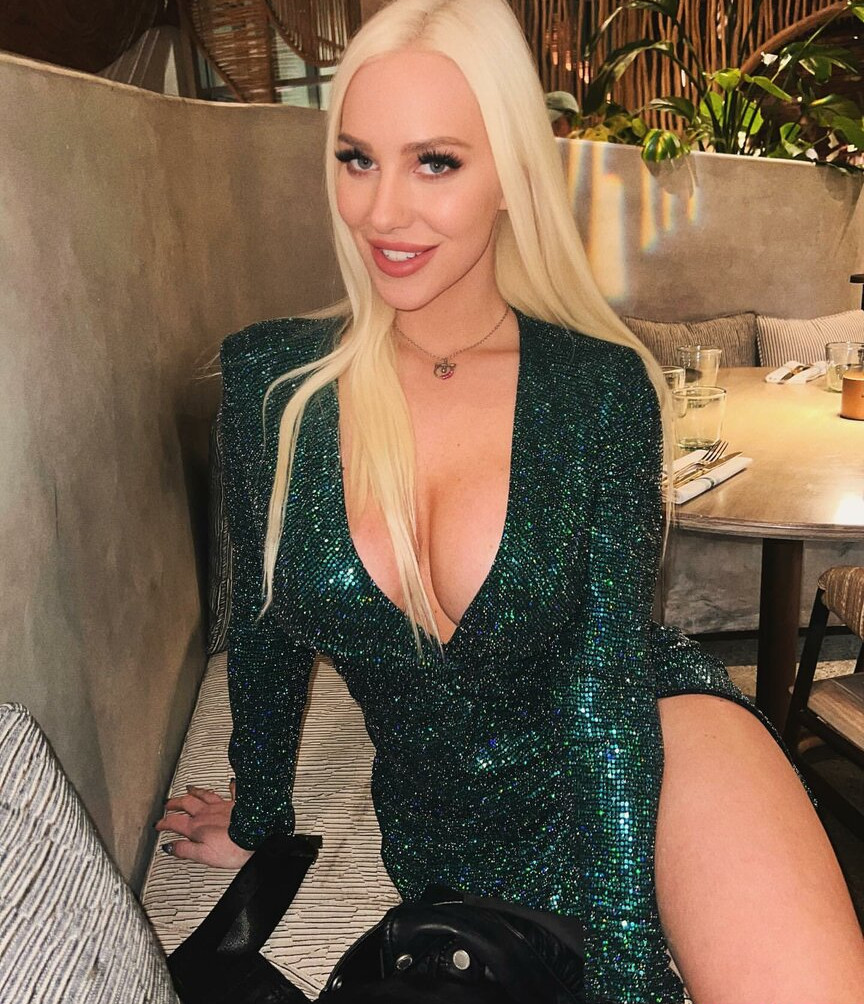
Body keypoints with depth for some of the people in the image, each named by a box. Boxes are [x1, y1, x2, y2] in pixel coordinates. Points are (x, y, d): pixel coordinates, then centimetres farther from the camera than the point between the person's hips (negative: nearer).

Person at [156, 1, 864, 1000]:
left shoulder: (602, 385, -12)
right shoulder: (269, 376, -8)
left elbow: (608, 669, -16)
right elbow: (264, 626, 4)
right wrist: (257, 817, 17)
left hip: (644, 742, -1)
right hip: (448, 828, 2)